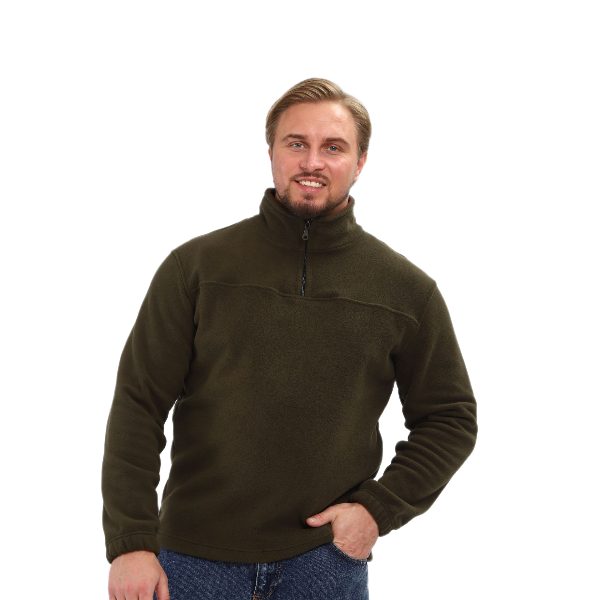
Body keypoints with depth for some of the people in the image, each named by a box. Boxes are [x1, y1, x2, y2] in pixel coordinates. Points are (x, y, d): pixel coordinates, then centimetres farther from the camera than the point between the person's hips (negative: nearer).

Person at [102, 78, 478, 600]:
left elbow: (451, 419, 8)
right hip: (194, 557, 0)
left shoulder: (406, 290, 0)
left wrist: (380, 508, -4)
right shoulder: (196, 265, -3)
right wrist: (130, 541, -10)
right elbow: (139, 405, -4)